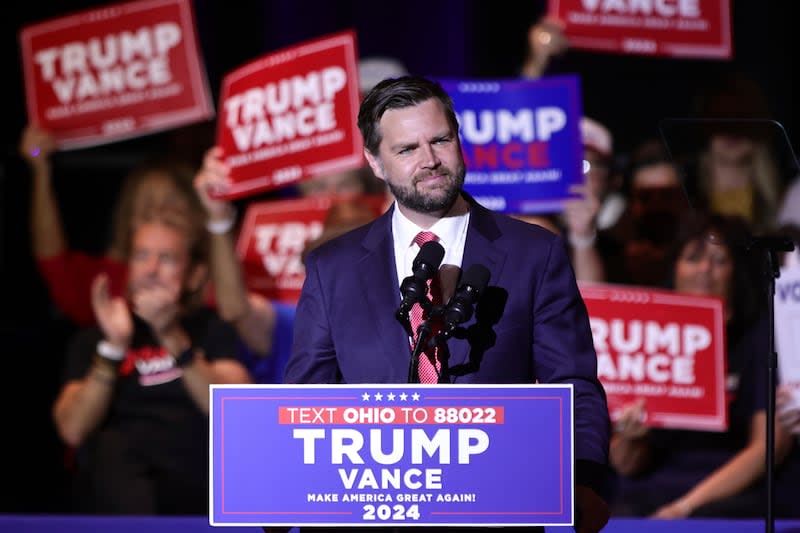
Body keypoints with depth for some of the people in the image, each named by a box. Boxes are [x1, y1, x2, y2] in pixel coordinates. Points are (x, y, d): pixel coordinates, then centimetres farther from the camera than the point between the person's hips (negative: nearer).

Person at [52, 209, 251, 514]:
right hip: (113, 495, 0)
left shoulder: (213, 330, 18)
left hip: (191, 489, 0)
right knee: (114, 445, -36)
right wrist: (113, 347, -11)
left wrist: (172, 337, -14)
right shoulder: (94, 339, 17)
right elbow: (73, 430, 0)